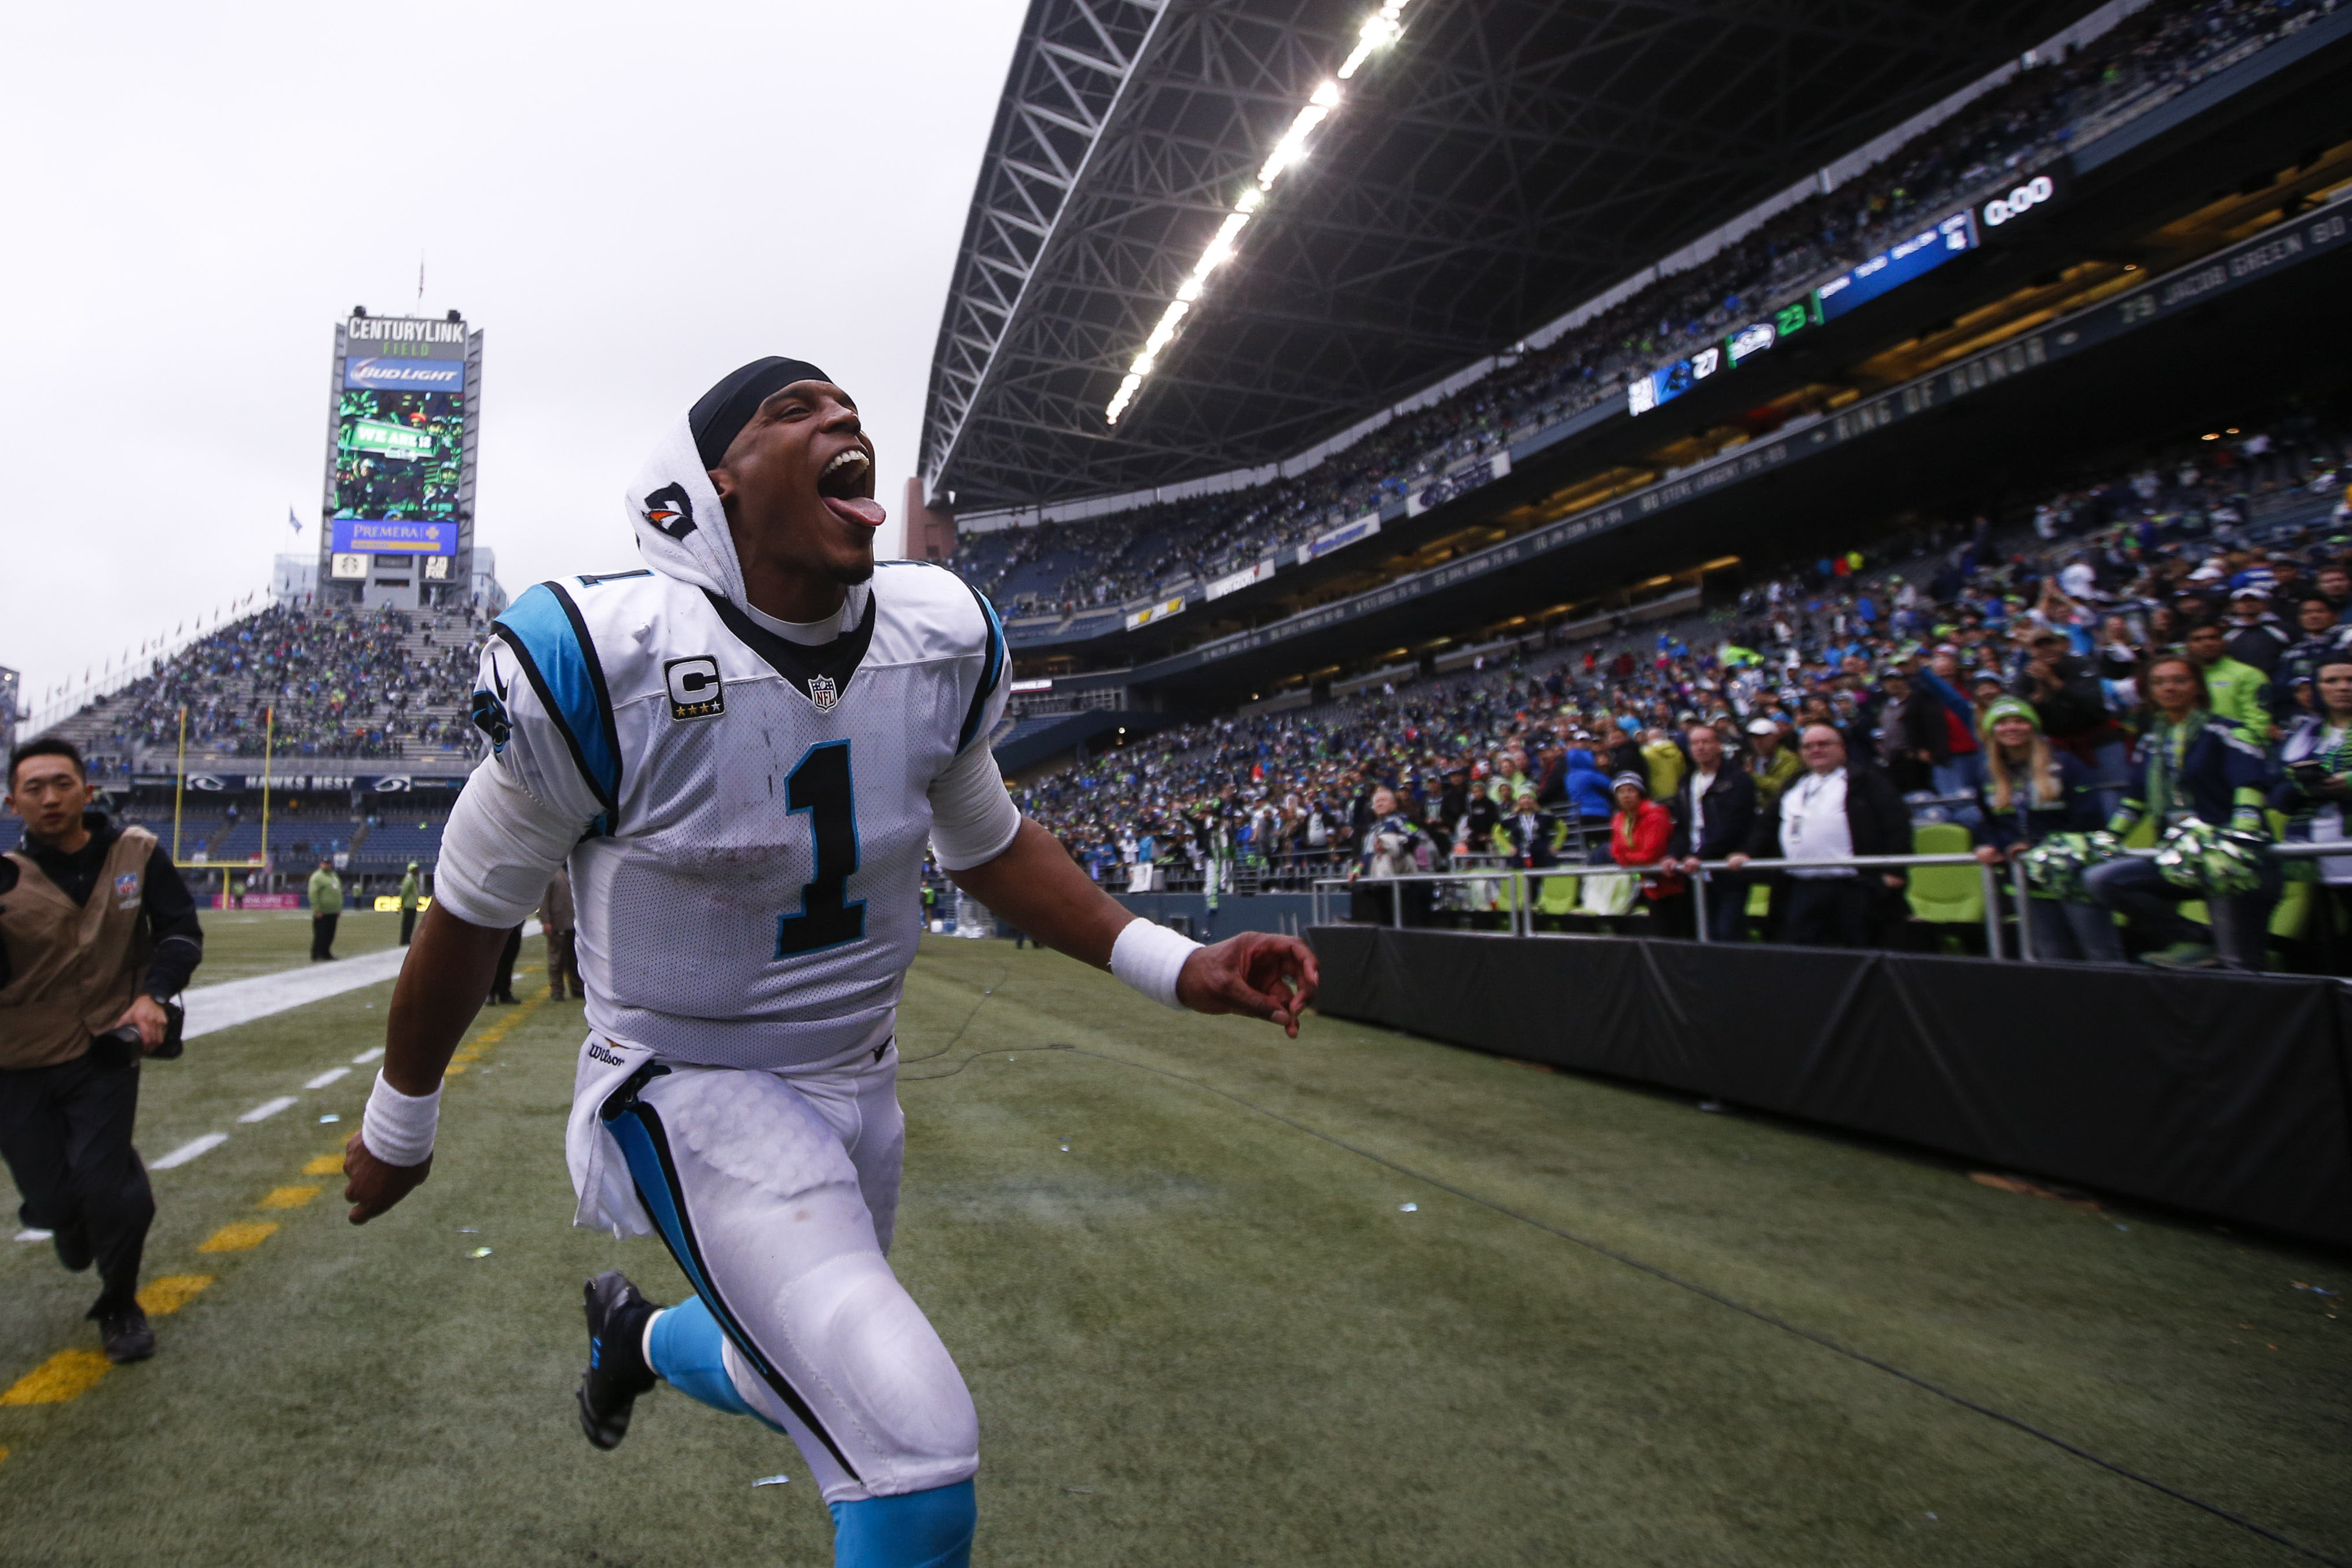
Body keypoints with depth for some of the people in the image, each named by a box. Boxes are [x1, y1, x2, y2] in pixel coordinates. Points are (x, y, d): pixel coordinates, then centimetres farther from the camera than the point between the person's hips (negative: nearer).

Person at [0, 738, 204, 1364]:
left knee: (102, 1183, -8)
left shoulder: (137, 854, -6)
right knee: (53, 1201, 4)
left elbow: (180, 930, -1)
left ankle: (120, 1307, 18)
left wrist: (155, 994, -18)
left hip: (105, 1052, 0)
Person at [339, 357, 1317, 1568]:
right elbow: (473, 910, -7)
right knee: (915, 1451, -19)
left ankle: (637, 1336, 60)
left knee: (803, 1381, 27)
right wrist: (398, 1124, 6)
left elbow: (988, 845, 7)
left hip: (857, 1083, 6)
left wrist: (1175, 967, -5)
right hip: (695, 1094, -5)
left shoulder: (941, 643, -7)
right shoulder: (601, 662, -22)